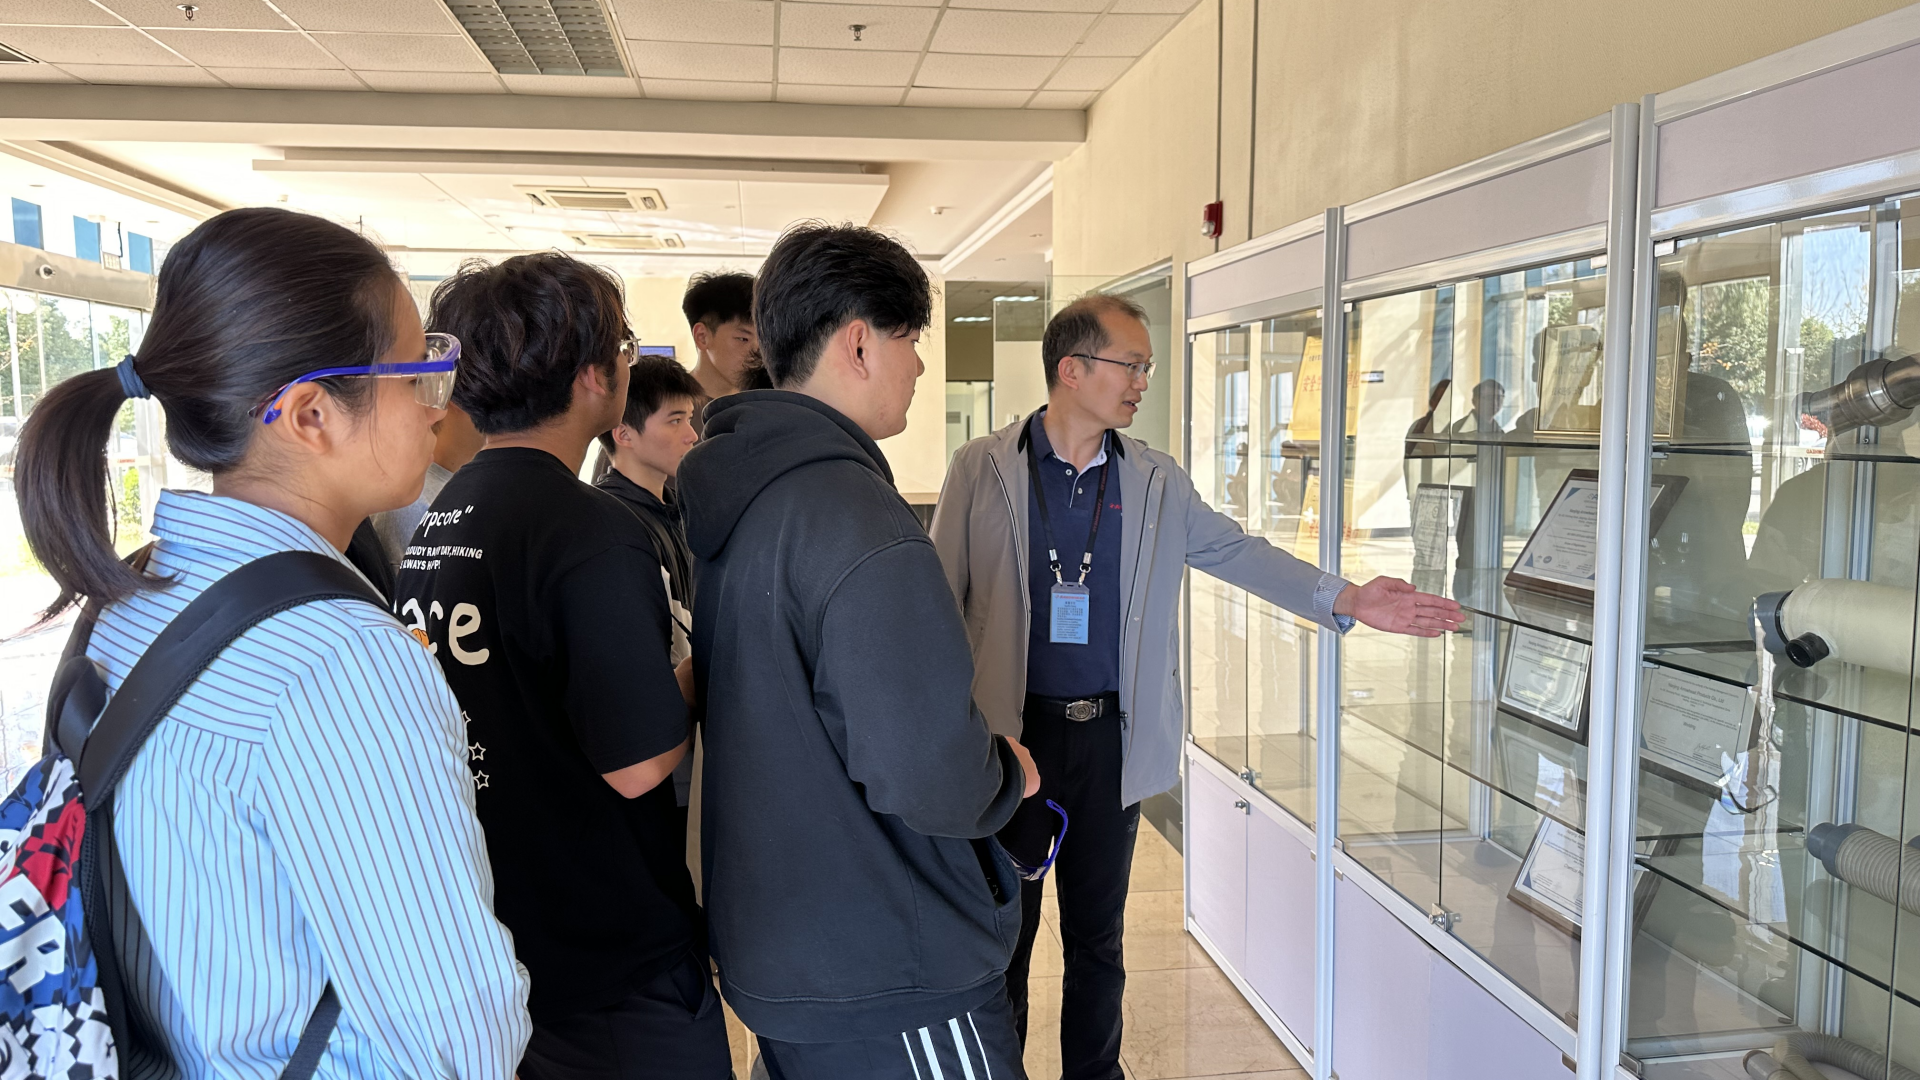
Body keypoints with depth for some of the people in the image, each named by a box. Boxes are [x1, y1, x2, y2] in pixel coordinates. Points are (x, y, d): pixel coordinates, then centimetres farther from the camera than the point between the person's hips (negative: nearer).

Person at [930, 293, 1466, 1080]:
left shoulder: (1155, 483, 5)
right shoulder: (982, 470, -4)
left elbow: (1238, 553, 4)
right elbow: (941, 604, -4)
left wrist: (1347, 600, -10)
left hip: (1110, 739, 3)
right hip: (1011, 736, -3)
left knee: (1097, 938, 15)